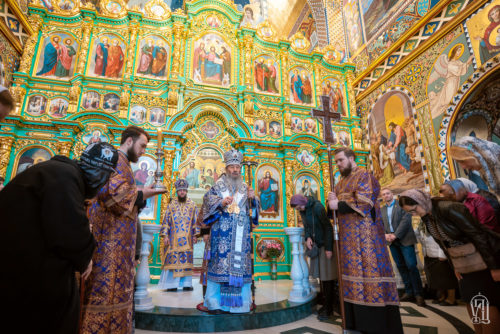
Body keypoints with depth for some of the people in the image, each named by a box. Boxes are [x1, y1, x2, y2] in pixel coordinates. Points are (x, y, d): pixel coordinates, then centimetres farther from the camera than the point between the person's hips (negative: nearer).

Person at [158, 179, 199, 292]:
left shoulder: (192, 205, 8)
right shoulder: (171, 205, 7)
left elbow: (196, 221, 8)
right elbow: (166, 221, 5)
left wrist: (195, 235, 0)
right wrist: (165, 236, -3)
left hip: (187, 238, 1)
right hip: (174, 238, 0)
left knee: (187, 259, 1)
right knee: (172, 259, -2)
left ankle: (186, 283, 8)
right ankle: (172, 284, 6)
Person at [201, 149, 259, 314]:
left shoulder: (245, 188, 15)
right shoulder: (218, 185, 7)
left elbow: (254, 207, 12)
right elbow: (208, 199, -3)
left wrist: (253, 198, -9)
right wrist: (221, 203, -20)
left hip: (240, 233, 3)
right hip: (222, 231, -2)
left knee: (240, 262, 2)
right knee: (220, 261, -5)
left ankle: (238, 302, 12)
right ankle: (215, 303, 5)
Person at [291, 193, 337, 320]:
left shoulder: (317, 207, -22)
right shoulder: (303, 210, 1)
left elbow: (328, 227, -20)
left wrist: (329, 248, -19)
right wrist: (308, 238, -12)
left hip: (326, 244, -7)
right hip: (316, 245, 7)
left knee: (327, 276, -2)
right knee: (322, 275, 10)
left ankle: (328, 308, 7)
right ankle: (328, 304, 21)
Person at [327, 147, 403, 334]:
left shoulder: (364, 176, -5)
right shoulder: (341, 182, 19)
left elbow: (363, 203, -17)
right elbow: (336, 206, 18)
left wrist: (338, 205, -13)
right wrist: (332, 201, -4)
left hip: (364, 233, -7)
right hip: (348, 236, 7)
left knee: (368, 270, -7)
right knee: (353, 273, 7)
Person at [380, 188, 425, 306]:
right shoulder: (381, 210, 15)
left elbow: (406, 220, -11)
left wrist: (395, 235, -16)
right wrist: (385, 235, -9)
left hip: (404, 240, -5)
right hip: (392, 242, 5)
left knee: (411, 266, -9)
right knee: (401, 267, 8)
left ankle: (418, 294, -1)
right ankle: (409, 292, 15)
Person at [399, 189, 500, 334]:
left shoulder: (450, 208, -26)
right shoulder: (426, 216, -3)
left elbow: (479, 235, -22)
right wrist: (454, 266, 10)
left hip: (482, 260, -7)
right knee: (470, 300, 12)